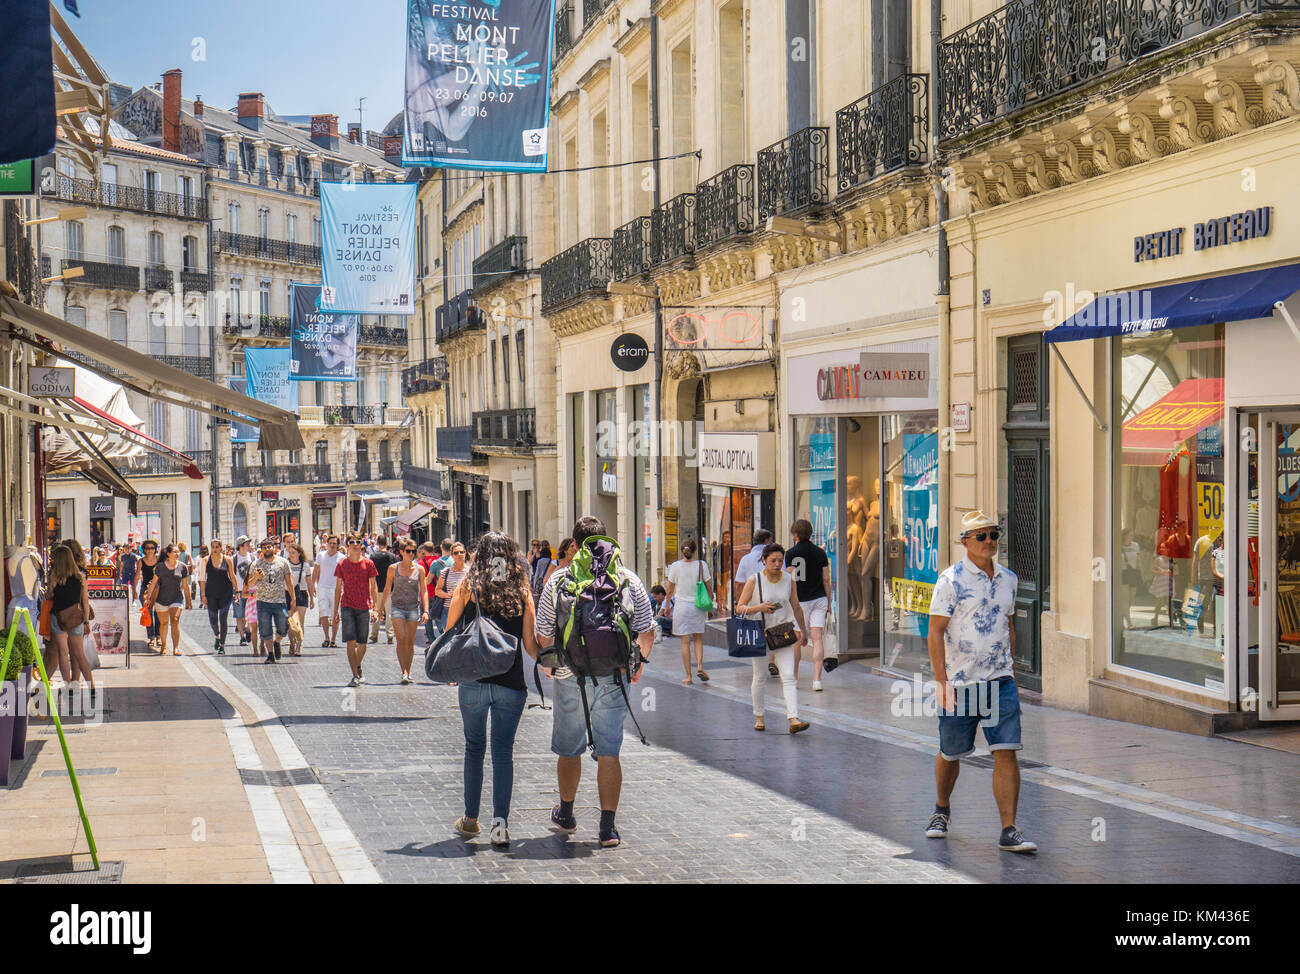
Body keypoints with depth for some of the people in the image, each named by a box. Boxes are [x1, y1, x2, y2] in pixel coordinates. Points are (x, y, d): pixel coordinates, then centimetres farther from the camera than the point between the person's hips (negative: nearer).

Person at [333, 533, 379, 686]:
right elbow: (338, 588, 9)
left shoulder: (368, 564, 2)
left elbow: (373, 587, 4)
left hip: (364, 607, 0)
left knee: (362, 643, 6)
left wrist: (375, 609, -3)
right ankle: (355, 676, -9)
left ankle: (358, 668, 30)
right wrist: (335, 611, 7)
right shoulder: (342, 565, 4)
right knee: (351, 642, -11)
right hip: (347, 606, 0)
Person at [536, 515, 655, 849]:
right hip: (613, 677, 0)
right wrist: (638, 664, 22)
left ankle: (566, 815, 33)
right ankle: (608, 826, -2)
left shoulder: (558, 580, -3)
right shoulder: (629, 580, -1)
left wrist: (548, 663, 22)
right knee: (609, 752, 4)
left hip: (570, 676, 0)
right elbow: (646, 633, 3)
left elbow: (543, 635, 2)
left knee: (569, 749, 16)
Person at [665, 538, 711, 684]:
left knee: (685, 642, 3)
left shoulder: (675, 566, -6)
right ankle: (699, 666, -3)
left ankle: (688, 676, 2)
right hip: (699, 605, 1)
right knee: (698, 639, 17)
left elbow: (670, 590, 1)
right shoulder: (702, 565, -5)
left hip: (681, 605, -1)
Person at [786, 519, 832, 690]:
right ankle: (817, 679, -11)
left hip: (800, 600, -3)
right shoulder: (820, 553, 5)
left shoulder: (791, 553, -6)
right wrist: (828, 602, 14)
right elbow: (826, 579, 6)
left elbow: (792, 579, -12)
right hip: (819, 599, 3)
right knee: (817, 639, -2)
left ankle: (794, 677, 24)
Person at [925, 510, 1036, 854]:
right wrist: (942, 681, -15)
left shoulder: (1008, 579, 9)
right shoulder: (951, 580, -8)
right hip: (959, 683, -3)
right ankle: (942, 810, 38)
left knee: (1006, 752, -8)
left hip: (1000, 683, 3)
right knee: (950, 754, 11)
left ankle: (1009, 831, -7)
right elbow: (935, 631, -10)